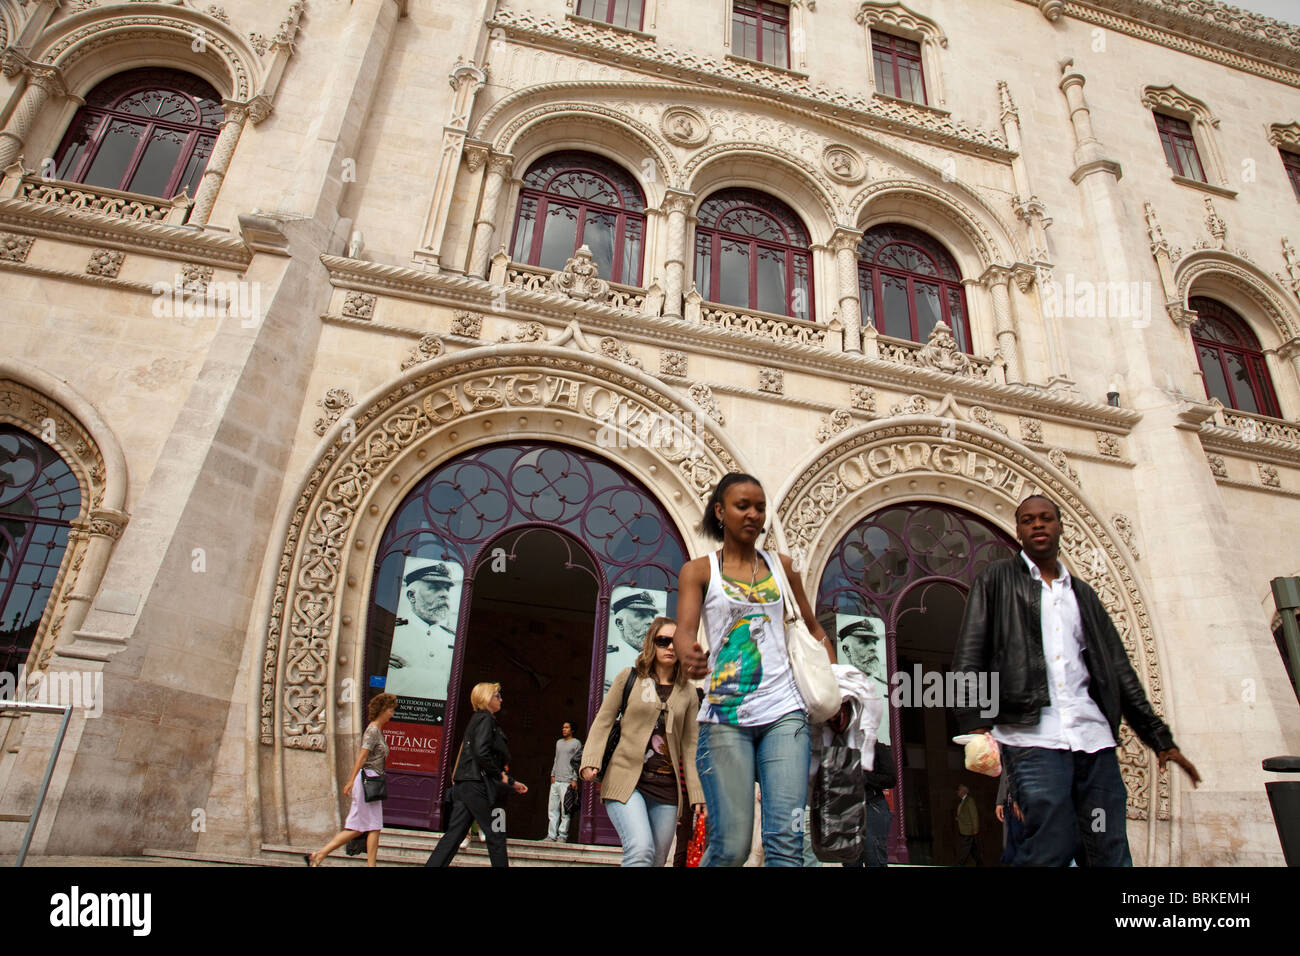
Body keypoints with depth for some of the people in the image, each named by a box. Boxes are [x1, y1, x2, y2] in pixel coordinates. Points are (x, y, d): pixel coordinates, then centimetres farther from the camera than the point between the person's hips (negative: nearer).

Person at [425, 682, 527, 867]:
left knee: (455, 833, 7)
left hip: (463, 785, 9)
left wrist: (511, 782, 23)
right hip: (477, 785, -9)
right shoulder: (485, 719, -9)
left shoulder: (477, 719, 21)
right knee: (496, 835, 1)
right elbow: (481, 752, -23)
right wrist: (500, 775, -11)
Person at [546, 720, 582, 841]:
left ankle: (563, 836, -2)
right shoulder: (559, 742, 20)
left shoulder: (576, 743, 1)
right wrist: (552, 774, 14)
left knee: (565, 810, -6)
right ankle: (551, 835, 9)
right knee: (552, 809, 4)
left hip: (567, 781, -6)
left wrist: (575, 779, -10)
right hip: (555, 781, 6)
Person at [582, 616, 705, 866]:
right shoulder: (629, 677, 5)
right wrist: (591, 760, -11)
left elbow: (690, 744, 10)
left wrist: (696, 793, 4)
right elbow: (603, 721, 4)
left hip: (666, 789, 3)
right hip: (626, 780, -3)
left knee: (657, 860, 6)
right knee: (641, 850, -24)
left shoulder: (687, 692, 11)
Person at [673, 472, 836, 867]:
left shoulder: (782, 566, 15)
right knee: (731, 846, -5)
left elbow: (813, 631, 20)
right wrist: (688, 655, -33)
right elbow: (685, 629, -9)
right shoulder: (698, 571, 6)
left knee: (786, 841, -7)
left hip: (785, 714, 2)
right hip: (725, 716, -2)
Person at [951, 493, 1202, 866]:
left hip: (1093, 736, 5)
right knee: (1050, 850, -13)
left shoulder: (1082, 594, 22)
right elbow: (969, 657, 0)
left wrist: (1160, 737, 17)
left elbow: (1118, 669, 22)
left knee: (1111, 854, 0)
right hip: (1032, 735, -4)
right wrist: (975, 723, -12)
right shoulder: (998, 580, 9)